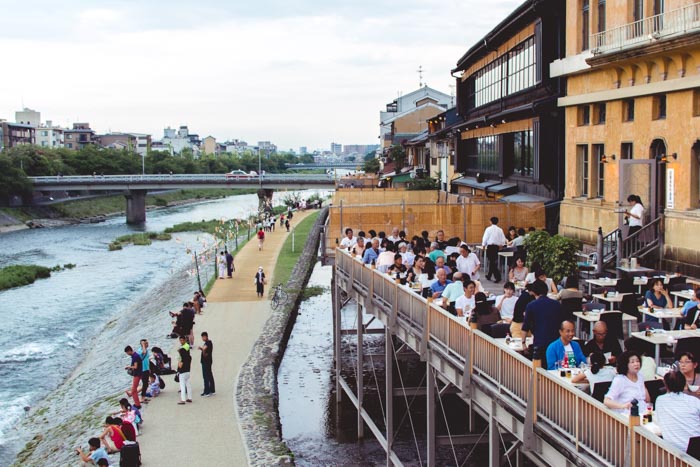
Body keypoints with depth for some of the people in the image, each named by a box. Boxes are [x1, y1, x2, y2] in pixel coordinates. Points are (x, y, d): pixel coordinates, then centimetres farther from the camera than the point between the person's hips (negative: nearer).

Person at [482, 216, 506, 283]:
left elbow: (485, 238, -6)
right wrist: (501, 245, 21)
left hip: (490, 246, -4)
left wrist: (484, 245, 8)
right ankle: (489, 275, 27)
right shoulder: (500, 230, 2)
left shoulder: (488, 229, -8)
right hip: (497, 247, 4)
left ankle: (498, 277, -16)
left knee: (492, 262, -5)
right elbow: (503, 239, 5)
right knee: (493, 261, 17)